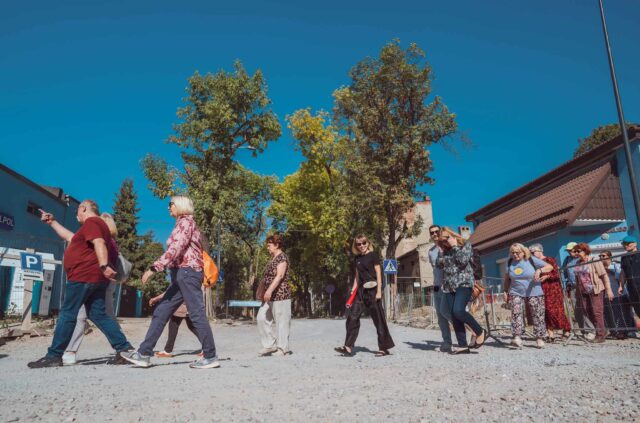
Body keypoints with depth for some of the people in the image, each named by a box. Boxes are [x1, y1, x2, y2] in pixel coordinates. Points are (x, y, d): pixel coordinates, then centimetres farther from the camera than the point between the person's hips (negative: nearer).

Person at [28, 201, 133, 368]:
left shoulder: (91, 222, -7)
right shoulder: (95, 224, 26)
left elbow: (99, 244, -24)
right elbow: (70, 237, 37)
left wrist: (104, 266, -36)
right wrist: (52, 222, 40)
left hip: (84, 277, -10)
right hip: (95, 278, 10)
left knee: (67, 314, -2)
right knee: (99, 315, 5)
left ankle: (53, 356, 5)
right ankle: (124, 348, -1)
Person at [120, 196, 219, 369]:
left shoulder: (185, 221, -6)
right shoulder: (184, 224, 24)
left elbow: (175, 249, -19)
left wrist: (154, 267, -22)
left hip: (187, 272, -10)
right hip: (182, 274, 10)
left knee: (197, 314, -7)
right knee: (161, 312, 7)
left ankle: (210, 357, -2)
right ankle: (144, 353, 10)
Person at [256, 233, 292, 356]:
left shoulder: (282, 257, -10)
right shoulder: (273, 259, 19)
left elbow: (280, 276, -22)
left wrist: (269, 290, -29)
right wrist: (265, 292, 23)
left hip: (280, 295, -10)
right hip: (270, 296, 10)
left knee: (281, 321, -2)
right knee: (262, 317, 5)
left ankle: (283, 348, 7)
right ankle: (270, 345, 12)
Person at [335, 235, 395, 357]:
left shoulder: (373, 255, -5)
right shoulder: (357, 258, 13)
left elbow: (378, 274, -8)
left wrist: (379, 292, -14)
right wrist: (353, 290, 10)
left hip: (372, 290, -6)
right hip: (361, 291, 7)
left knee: (378, 319, 1)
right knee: (352, 317, -1)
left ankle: (384, 348, 11)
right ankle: (348, 347, 2)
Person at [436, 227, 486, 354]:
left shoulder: (466, 244, 1)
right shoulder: (445, 250, 16)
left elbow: (463, 260, -14)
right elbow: (439, 264, 9)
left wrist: (455, 246, -8)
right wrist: (441, 250, 3)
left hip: (464, 284, -6)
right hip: (449, 286, 6)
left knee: (458, 311, -23)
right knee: (454, 316, 0)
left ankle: (480, 332, -2)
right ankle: (463, 346, 5)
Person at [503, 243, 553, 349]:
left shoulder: (531, 260, -6)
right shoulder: (510, 262, 5)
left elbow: (550, 267, -5)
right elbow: (507, 278, 15)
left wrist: (539, 270, -23)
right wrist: (506, 291, 10)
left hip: (534, 293, -2)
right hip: (516, 293, 2)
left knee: (538, 315, 1)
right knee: (516, 313, -14)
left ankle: (540, 338, 14)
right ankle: (517, 337, -17)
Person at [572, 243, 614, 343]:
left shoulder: (594, 261, -8)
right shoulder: (578, 263, 10)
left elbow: (604, 275, -10)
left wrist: (608, 290, -14)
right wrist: (577, 292, 16)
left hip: (595, 290, -6)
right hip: (583, 292, 6)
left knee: (597, 312, -6)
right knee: (588, 312, 6)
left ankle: (600, 335, 3)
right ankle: (602, 331, 22)